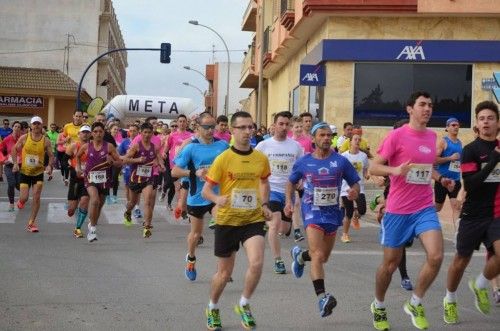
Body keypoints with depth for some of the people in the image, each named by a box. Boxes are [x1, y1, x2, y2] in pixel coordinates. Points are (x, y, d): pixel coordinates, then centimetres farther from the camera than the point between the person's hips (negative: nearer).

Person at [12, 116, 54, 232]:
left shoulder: (46, 141, -6)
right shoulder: (24, 138, -6)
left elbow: (51, 156, -1)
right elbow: (14, 150, 5)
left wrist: (49, 166, -20)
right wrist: (15, 163, -7)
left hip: (38, 173, 0)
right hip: (24, 172, 0)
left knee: (36, 198, -6)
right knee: (24, 198, -7)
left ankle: (31, 223, 5)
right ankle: (20, 201, 33)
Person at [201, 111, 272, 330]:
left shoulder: (261, 159, 0)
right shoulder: (223, 159, -10)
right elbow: (206, 190, -8)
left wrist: (265, 204, 5)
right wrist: (217, 199, -29)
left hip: (254, 219, 2)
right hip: (227, 221, -2)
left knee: (256, 263, -20)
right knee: (224, 273, 9)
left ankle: (244, 305, 5)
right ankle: (212, 309, 37)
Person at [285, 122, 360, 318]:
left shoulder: (340, 161, -1)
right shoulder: (303, 162, 0)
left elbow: (355, 183, 5)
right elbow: (291, 182, 15)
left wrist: (354, 192, -18)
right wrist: (289, 201, 0)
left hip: (332, 212, 3)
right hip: (312, 211, -3)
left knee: (324, 257, 17)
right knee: (318, 255, -19)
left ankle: (300, 256, 49)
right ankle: (322, 298, -25)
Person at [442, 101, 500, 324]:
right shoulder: (470, 150, -10)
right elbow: (470, 185, -22)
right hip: (474, 215, -3)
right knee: (461, 260, 9)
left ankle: (480, 285, 11)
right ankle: (450, 300, 33)